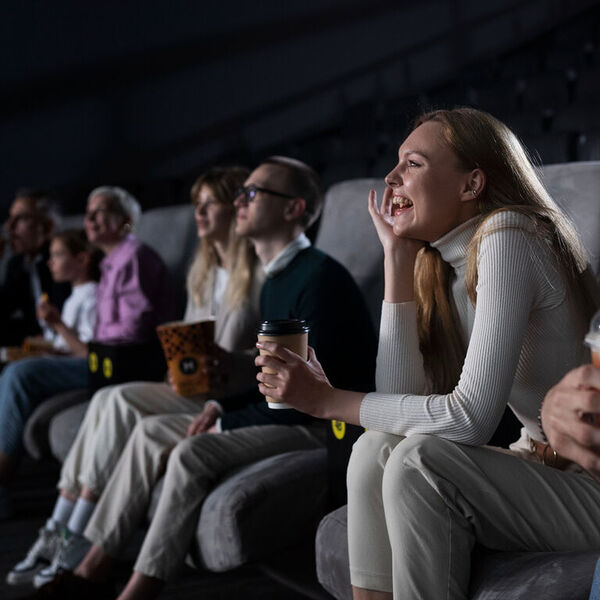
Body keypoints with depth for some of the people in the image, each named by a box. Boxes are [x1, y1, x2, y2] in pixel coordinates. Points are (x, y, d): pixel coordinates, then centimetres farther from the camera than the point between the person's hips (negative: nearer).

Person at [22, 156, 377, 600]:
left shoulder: (320, 278, -18)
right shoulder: (278, 279, 15)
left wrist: (224, 425, -15)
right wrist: (222, 406, 2)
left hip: (323, 426, -10)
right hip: (281, 413, 10)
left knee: (193, 455, -28)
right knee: (151, 431, 2)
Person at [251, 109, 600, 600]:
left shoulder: (506, 237, -18)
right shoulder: (441, 267, 8)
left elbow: (471, 418, -24)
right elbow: (403, 397, -6)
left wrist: (328, 401, -16)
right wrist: (398, 257, -4)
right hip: (541, 464, 8)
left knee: (422, 461, -24)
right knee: (377, 449, -10)